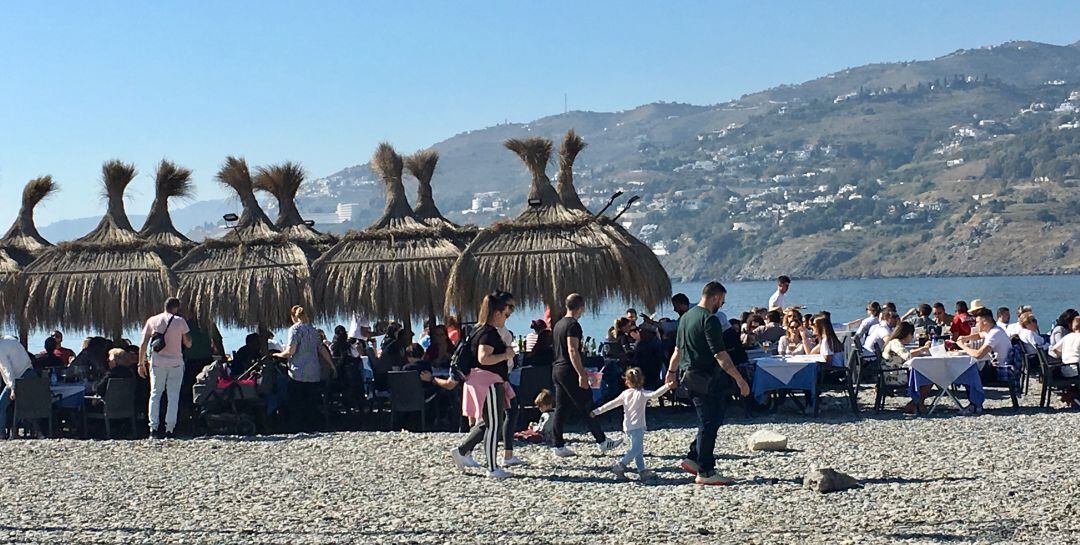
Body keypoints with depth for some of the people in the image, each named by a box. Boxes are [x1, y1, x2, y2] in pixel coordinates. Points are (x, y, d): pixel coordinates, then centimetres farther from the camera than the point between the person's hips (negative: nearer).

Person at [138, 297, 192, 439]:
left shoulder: (152, 321, 7)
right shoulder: (180, 321, 0)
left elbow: (143, 344, 4)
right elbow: (188, 343, 2)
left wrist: (141, 363, 9)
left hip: (157, 362, 2)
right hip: (176, 361, -2)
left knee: (155, 394, 9)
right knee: (173, 396, 2)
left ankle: (154, 427, -1)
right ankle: (169, 429, -3)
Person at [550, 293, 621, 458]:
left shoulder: (558, 324, 16)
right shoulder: (573, 325, -13)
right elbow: (573, 351, -22)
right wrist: (581, 374, -23)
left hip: (557, 370, 9)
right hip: (569, 372, -9)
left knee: (561, 408, 9)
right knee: (586, 408, -1)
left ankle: (558, 446, 7)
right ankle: (602, 442, 5)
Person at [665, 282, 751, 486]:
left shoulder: (686, 317, 12)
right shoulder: (709, 319, -17)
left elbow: (678, 350, 21)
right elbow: (720, 355, -22)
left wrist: (671, 374, 31)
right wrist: (740, 379, -20)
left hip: (689, 375, 9)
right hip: (705, 379, -9)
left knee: (710, 420, 18)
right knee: (709, 423, -3)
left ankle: (694, 458, 18)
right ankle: (705, 472, 1)